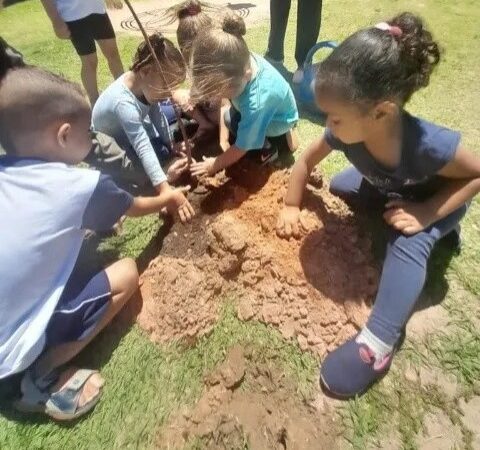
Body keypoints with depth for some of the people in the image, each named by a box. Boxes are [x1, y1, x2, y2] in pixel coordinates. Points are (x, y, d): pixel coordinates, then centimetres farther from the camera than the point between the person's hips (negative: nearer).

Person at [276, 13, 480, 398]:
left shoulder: (427, 144, -42)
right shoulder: (346, 131, -29)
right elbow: (308, 159, -12)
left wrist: (426, 214, -34)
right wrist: (291, 207, -15)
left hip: (438, 198, -5)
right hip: (385, 189, 6)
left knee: (407, 243, -29)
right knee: (338, 187, 0)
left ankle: (379, 342, -23)